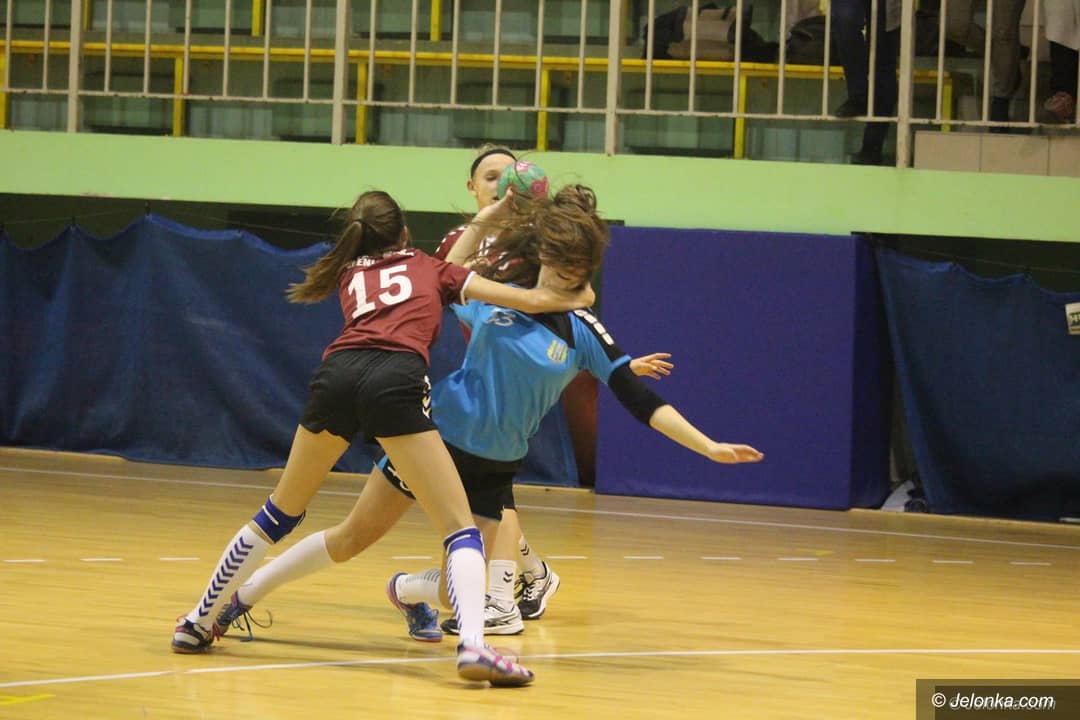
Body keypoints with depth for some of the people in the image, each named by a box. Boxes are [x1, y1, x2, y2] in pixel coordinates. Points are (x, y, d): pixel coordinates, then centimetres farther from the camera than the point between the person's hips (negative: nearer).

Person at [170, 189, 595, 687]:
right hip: (397, 380, -3)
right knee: (459, 528, -4)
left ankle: (197, 624, 29)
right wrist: (574, 299, 44)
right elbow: (527, 300, 25)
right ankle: (473, 644, -28)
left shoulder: (348, 274, 35)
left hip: (337, 372, 3)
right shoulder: (430, 268, 28)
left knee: (280, 513, 23)